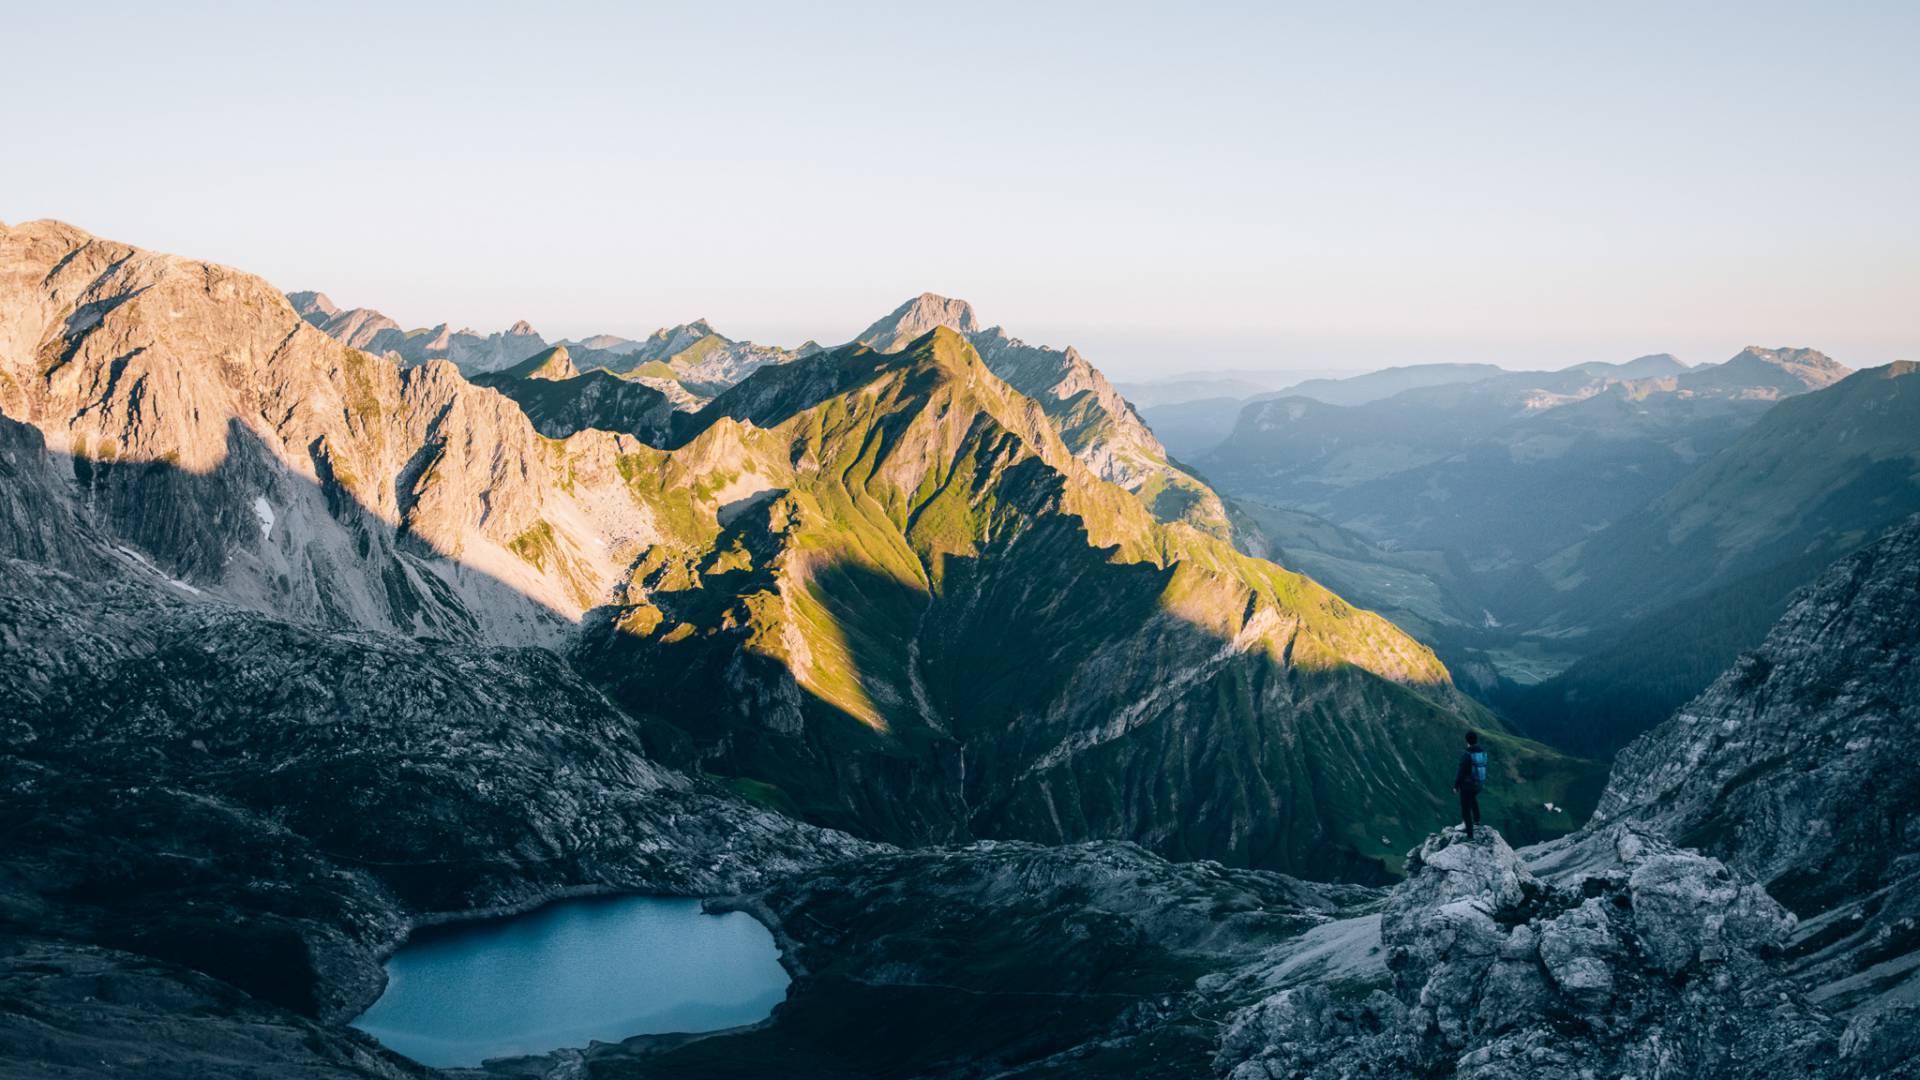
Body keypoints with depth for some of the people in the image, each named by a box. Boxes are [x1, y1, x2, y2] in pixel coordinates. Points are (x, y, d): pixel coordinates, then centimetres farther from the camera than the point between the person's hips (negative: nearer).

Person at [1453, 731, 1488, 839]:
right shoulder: (1483, 753, -6)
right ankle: (1476, 819, 45)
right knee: (1473, 797, 39)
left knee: (1466, 810, 7)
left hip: (1467, 785, -6)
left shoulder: (1466, 755, -25)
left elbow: (1461, 772, -21)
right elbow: (1484, 769, 8)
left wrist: (1456, 786, -8)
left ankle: (1470, 835, 11)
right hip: (1479, 784, 6)